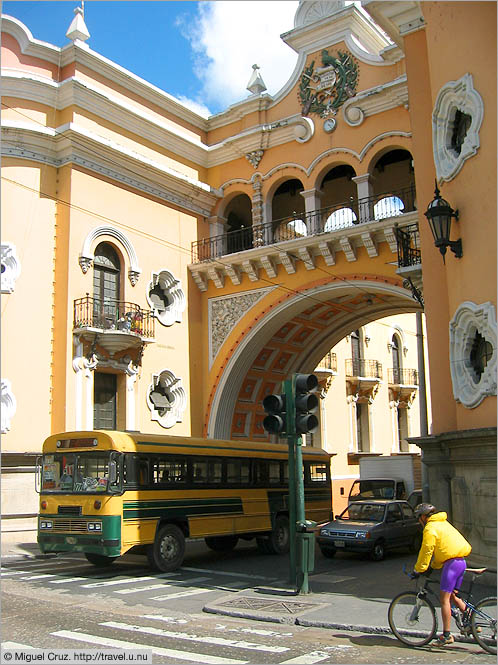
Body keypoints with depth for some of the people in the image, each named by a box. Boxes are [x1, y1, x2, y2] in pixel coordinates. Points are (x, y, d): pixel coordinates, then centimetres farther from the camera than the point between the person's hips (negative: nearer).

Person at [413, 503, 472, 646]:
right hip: (461, 561, 9)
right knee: (452, 596, 19)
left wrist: (418, 569, -1)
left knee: (444, 599, -4)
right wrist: (434, 566, 31)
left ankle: (446, 635, -4)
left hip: (452, 563, -9)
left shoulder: (430, 528, -8)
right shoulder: (443, 523, 22)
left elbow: (426, 551, -10)